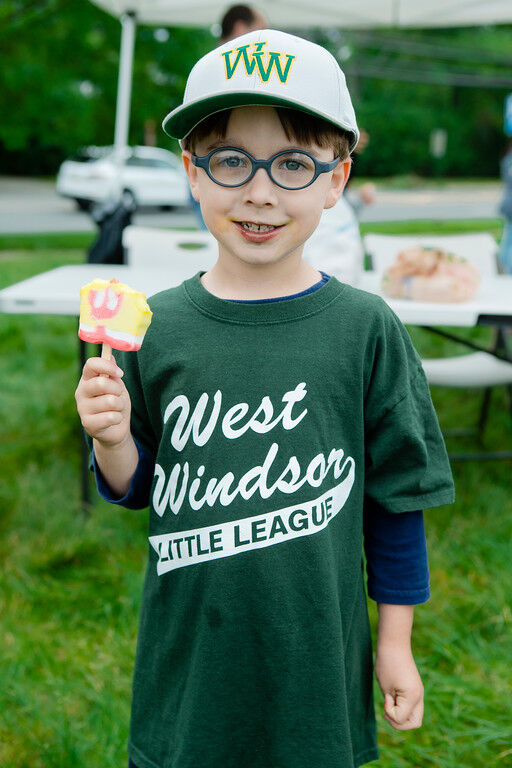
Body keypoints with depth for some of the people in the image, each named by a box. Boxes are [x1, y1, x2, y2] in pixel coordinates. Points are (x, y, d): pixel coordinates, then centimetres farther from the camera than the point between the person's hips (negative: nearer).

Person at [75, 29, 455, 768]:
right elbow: (137, 487, 4)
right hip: (188, 655, 2)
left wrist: (395, 638, 3)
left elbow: (396, 497, -1)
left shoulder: (365, 328, -10)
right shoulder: (154, 326, -6)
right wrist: (113, 441, -17)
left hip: (316, 652, -1)